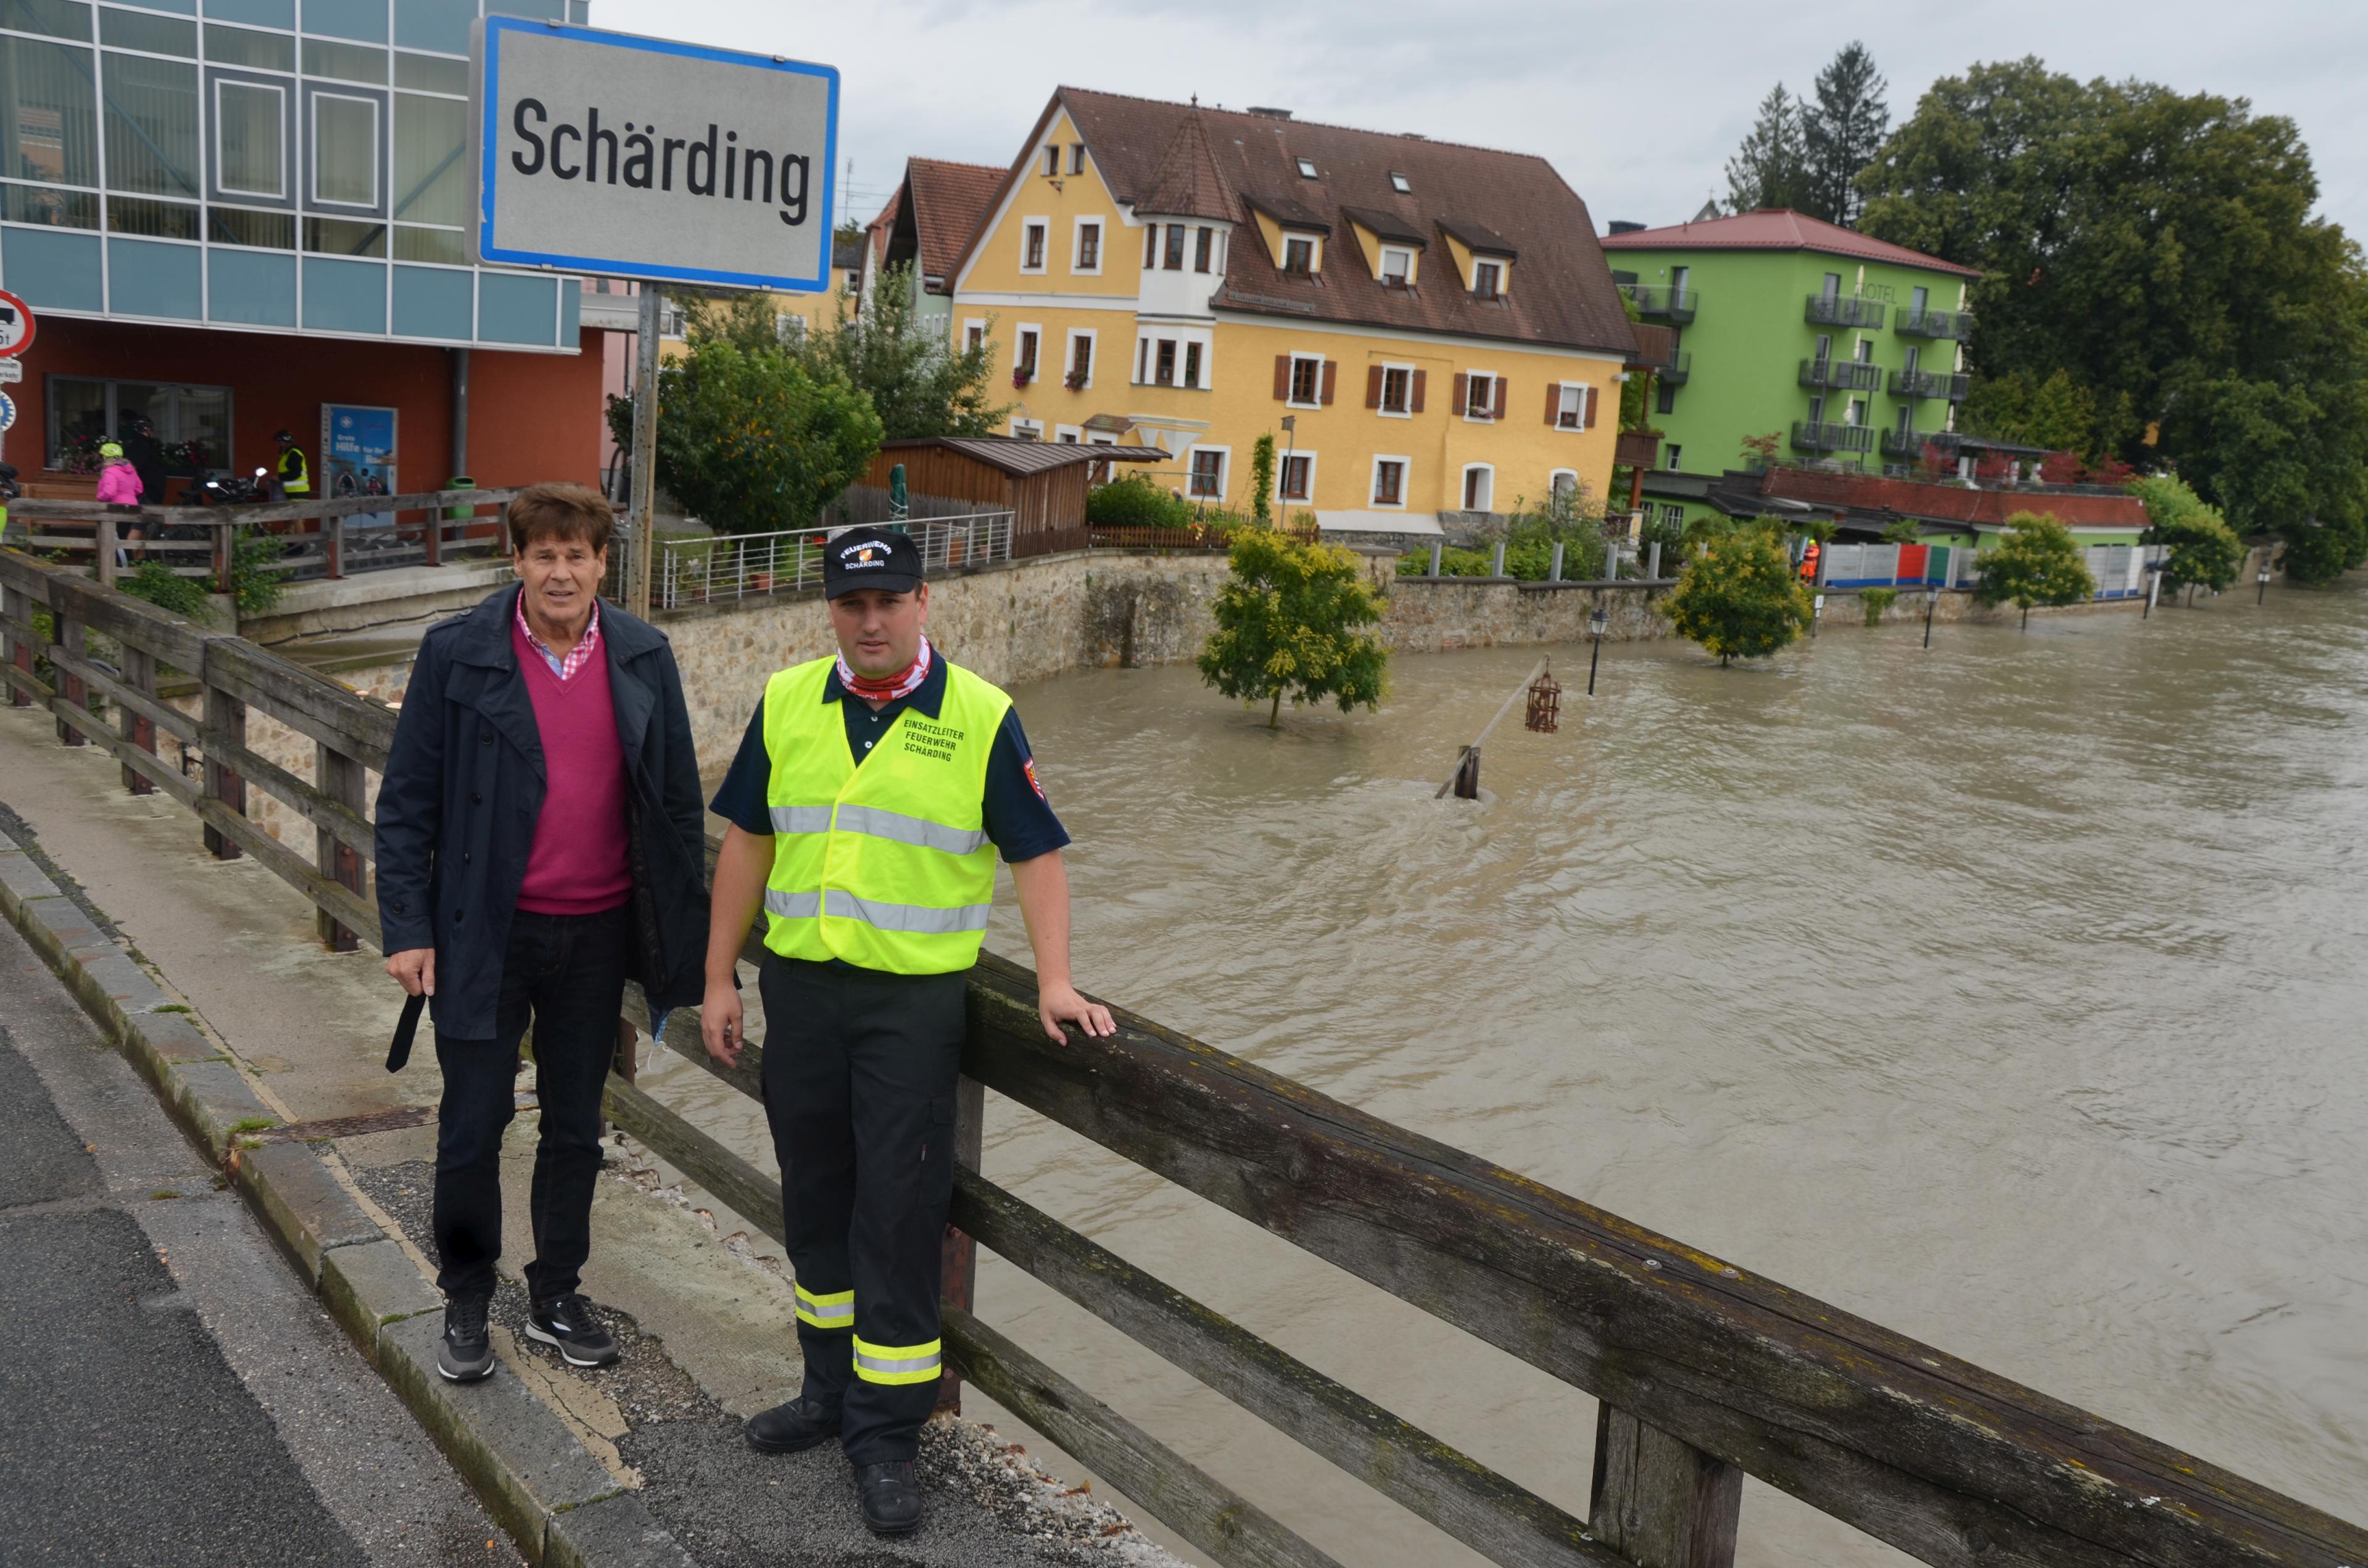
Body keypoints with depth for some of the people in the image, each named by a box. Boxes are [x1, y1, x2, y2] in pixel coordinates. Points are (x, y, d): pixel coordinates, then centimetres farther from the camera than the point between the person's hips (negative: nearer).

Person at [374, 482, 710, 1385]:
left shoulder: (643, 658, 0)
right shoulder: (456, 656, -7)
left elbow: (677, 800, 6)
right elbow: (406, 802, -4)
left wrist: (686, 930, 5)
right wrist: (407, 929, -8)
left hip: (597, 934, 3)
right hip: (486, 933, -2)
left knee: (576, 1130, 14)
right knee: (472, 1127, 6)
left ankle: (556, 1295, 32)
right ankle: (465, 1302, 26)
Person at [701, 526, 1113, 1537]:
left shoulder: (980, 718, -5)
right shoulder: (787, 705, 5)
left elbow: (1035, 853, -3)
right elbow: (748, 841, 9)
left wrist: (1054, 981, -12)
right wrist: (720, 979, 9)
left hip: (914, 998, -4)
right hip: (800, 987, 4)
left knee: (899, 1214, 0)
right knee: (815, 1198, 15)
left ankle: (886, 1432, 12)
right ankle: (832, 1388, 33)